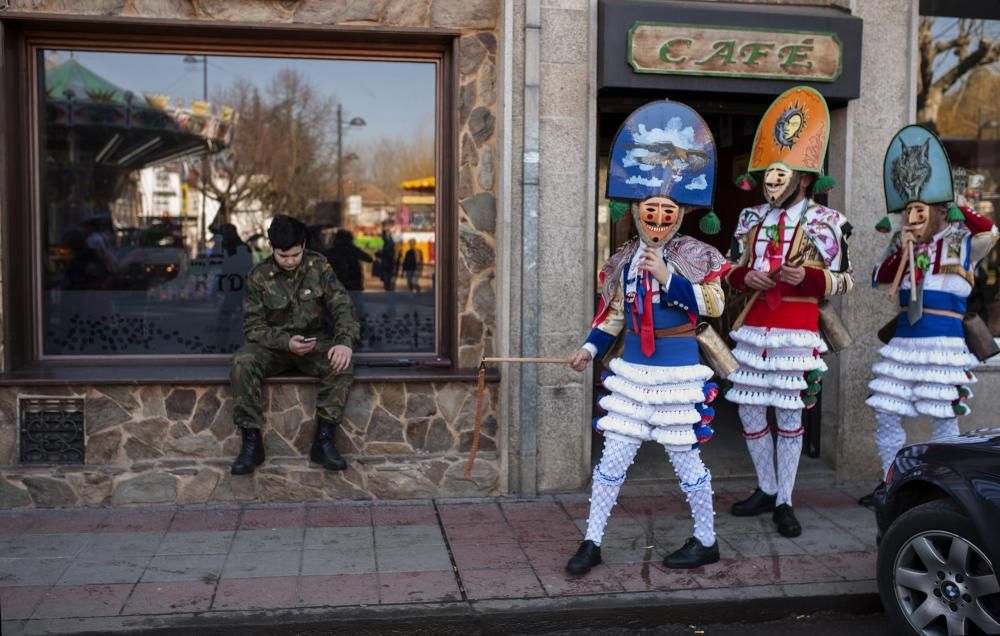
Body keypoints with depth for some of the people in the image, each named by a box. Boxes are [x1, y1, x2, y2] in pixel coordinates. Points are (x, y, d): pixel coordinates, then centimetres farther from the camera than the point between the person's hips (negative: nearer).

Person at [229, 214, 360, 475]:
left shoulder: (318, 266, -3)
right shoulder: (259, 276, -6)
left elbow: (341, 305, -9)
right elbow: (253, 327, -8)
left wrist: (345, 341, -29)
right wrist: (286, 342, -27)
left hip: (315, 341, 1)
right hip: (275, 344, 0)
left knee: (341, 364, -31)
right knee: (242, 363, -31)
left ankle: (323, 440, -23)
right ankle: (252, 442, -23)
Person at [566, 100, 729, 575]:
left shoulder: (694, 255, -7)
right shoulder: (625, 260, 6)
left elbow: (713, 304, -19)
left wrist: (667, 276, -24)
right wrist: (590, 348, 0)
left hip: (677, 368, -4)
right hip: (633, 367, 4)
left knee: (684, 457, 6)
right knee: (613, 455, 4)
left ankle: (707, 541, 25)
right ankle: (592, 542, 14)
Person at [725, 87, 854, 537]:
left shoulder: (823, 222, -4)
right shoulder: (751, 218, 9)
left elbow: (843, 281, -2)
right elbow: (733, 272, 15)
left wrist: (807, 277, -21)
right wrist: (745, 276, -8)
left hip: (795, 333, -5)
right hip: (753, 329, 5)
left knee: (789, 416, 3)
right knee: (749, 411, 10)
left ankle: (784, 503, 17)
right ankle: (766, 489, 29)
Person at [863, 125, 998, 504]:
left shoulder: (960, 242, -2)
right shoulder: (901, 242, 11)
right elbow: (879, 280, 5)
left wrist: (957, 208, -16)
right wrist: (901, 250, -6)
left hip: (944, 342, -5)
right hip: (903, 342, 5)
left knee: (944, 419, 3)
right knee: (885, 414, 6)